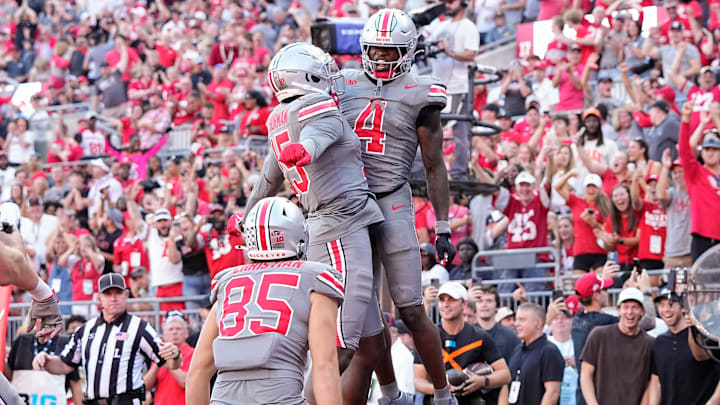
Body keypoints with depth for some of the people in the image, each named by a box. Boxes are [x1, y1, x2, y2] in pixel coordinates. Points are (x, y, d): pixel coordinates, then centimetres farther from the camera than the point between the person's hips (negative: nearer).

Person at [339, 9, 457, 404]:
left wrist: (443, 228, -2)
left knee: (411, 310, -6)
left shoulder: (418, 95, 0)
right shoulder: (345, 86, 10)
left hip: (392, 205, -4)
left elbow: (434, 167, 2)